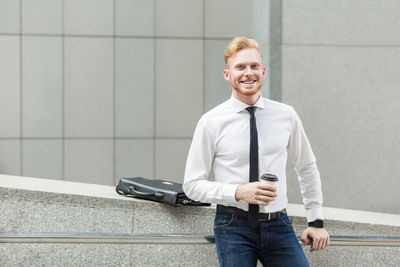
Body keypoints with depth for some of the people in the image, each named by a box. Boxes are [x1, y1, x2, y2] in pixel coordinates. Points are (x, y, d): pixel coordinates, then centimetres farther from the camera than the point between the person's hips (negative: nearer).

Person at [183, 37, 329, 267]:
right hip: (234, 226, -2)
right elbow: (193, 184, -2)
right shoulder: (211, 122, -3)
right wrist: (238, 192, -16)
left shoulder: (286, 116, 5)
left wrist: (317, 221, 13)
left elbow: (307, 168, 17)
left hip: (279, 225, 2)